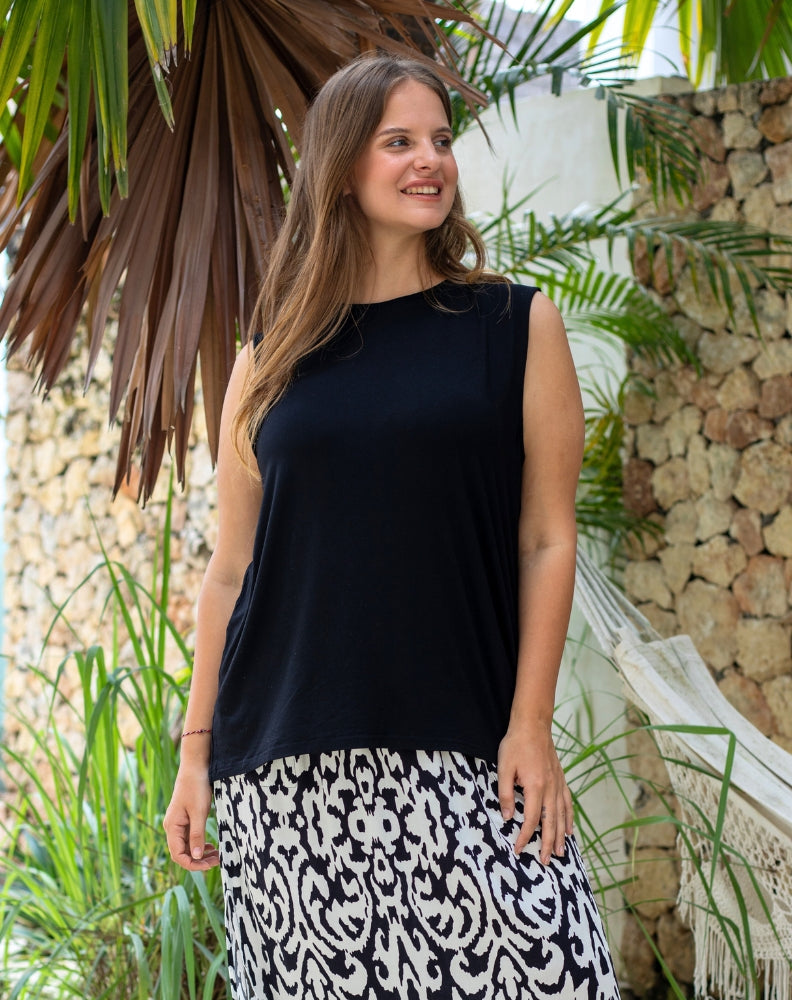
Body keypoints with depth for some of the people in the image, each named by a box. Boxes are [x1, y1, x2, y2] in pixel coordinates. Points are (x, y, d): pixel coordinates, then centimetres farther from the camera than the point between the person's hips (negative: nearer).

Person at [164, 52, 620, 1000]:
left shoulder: (519, 325, 6)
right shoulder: (272, 358, 10)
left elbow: (546, 540, 3)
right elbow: (230, 570, 11)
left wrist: (531, 724, -5)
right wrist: (196, 749, 7)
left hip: (462, 750, -1)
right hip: (288, 762, 2)